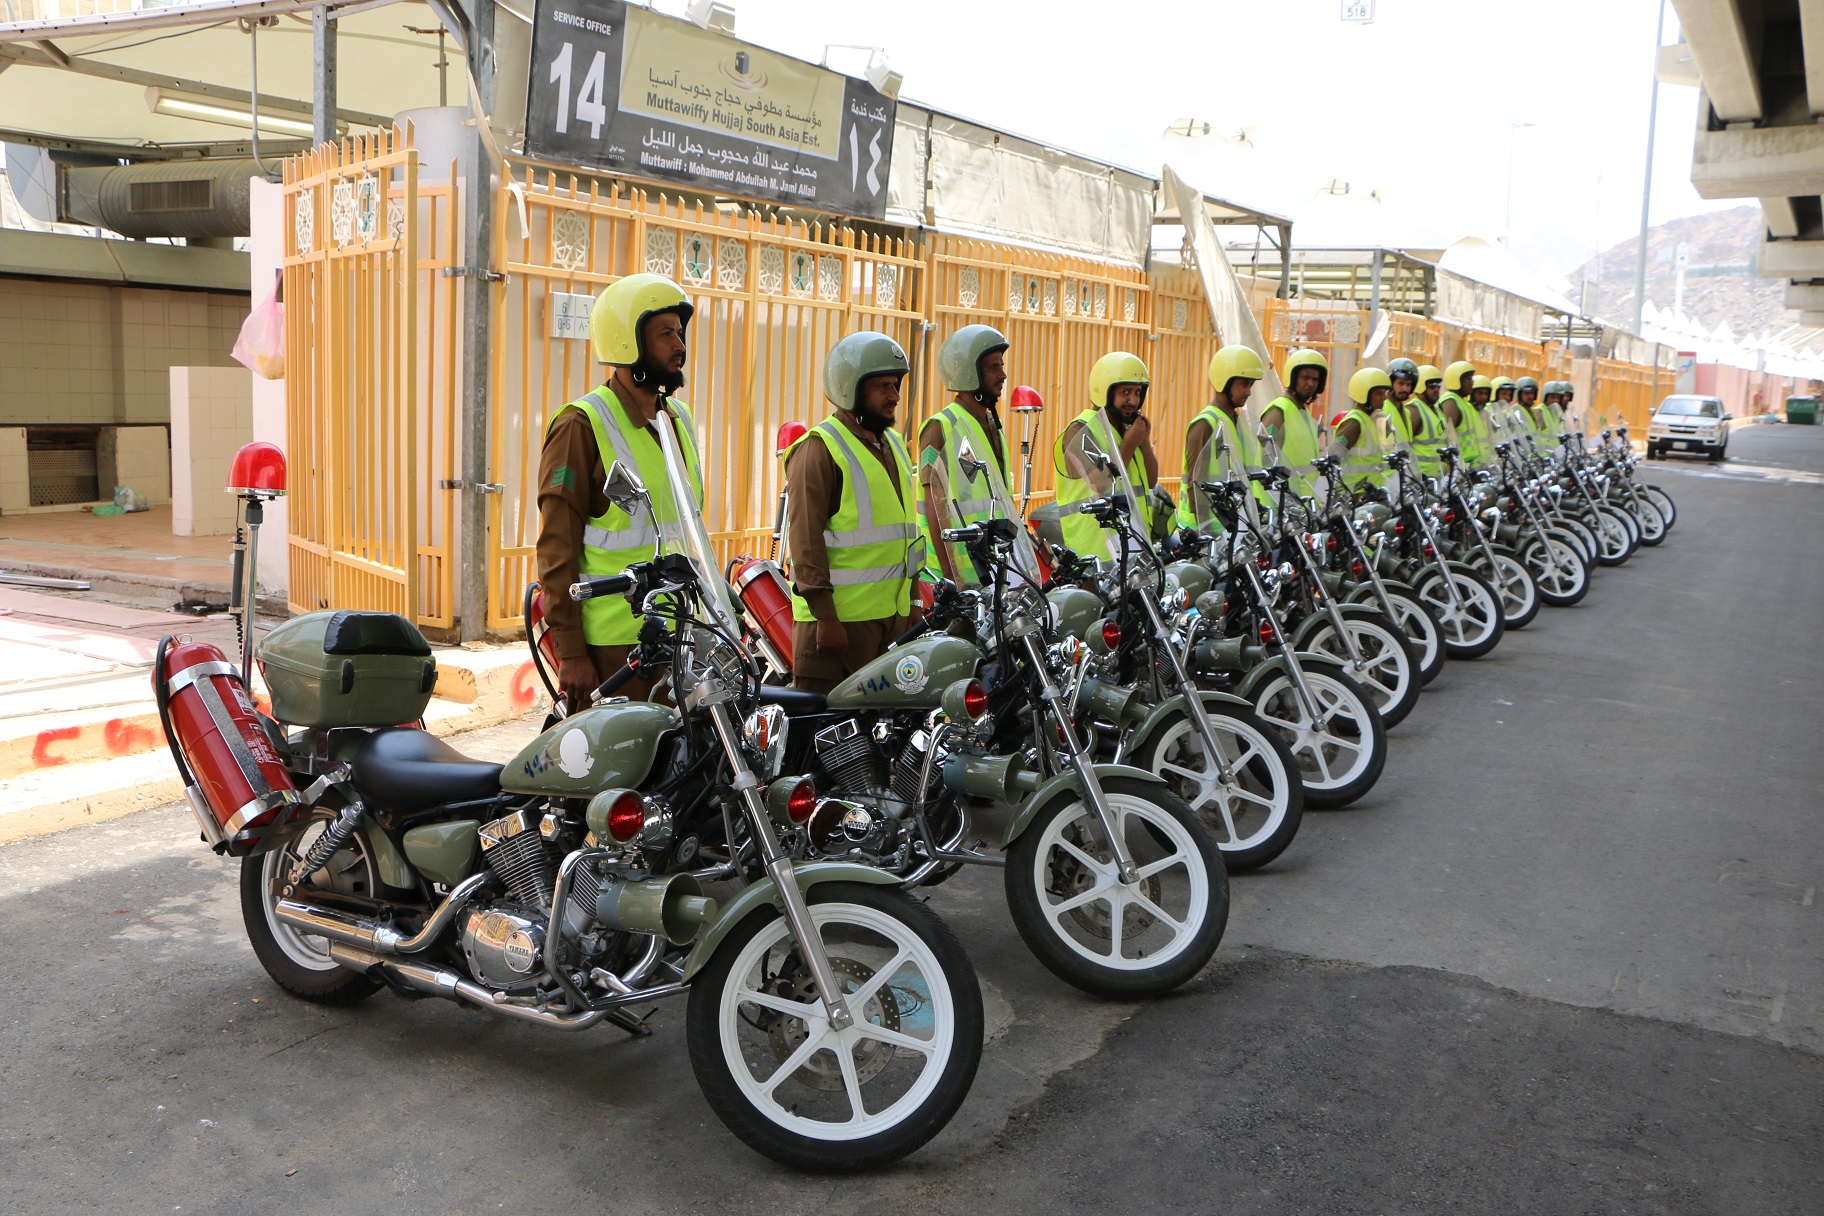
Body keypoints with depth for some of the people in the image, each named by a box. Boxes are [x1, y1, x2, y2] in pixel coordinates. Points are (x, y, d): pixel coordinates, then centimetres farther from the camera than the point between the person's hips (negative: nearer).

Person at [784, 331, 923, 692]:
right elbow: (806, 537, -15)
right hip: (839, 617, -8)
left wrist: (913, 600, 20)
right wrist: (825, 616, -19)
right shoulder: (820, 448, -9)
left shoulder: (893, 444, 19)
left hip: (893, 614, 8)